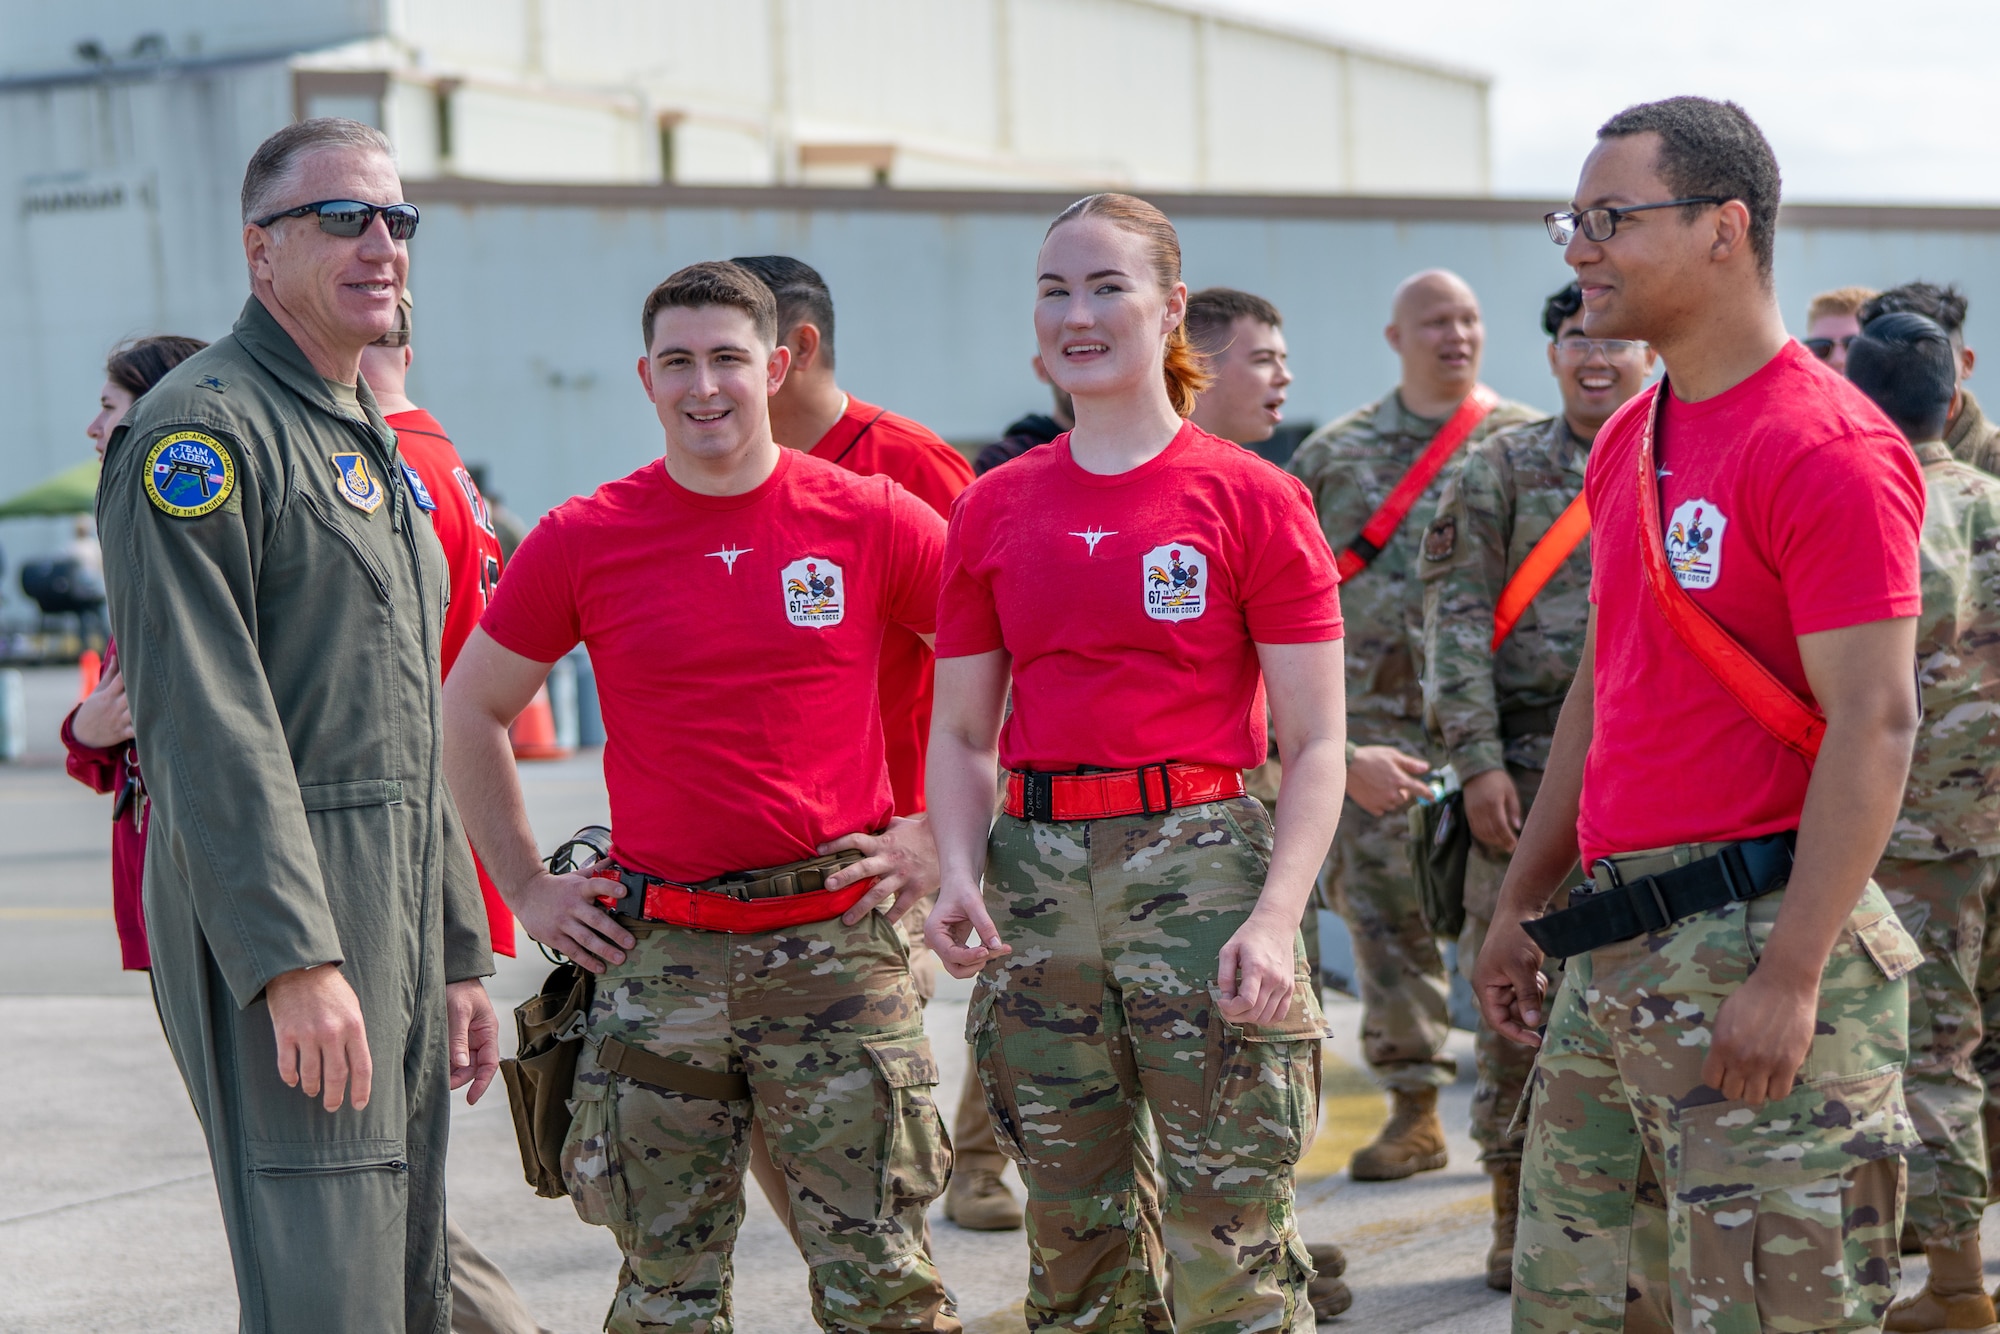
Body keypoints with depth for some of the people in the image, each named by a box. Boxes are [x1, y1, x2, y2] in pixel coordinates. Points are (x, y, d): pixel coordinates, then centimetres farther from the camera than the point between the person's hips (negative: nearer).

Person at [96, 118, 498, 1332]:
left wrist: (459, 957, 20)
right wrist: (294, 959, -24)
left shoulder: (372, 446, 20)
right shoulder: (203, 429, -10)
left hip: (397, 918, 9)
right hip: (273, 920, -9)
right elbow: (202, 719, -18)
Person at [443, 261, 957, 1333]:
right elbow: (470, 712, 13)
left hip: (839, 936, -1)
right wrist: (527, 888, 9)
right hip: (657, 951, 1)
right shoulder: (582, 541, 2)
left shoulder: (871, 520, -1)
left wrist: (944, 830, 4)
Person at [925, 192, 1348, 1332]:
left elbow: (1316, 744, -3)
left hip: (1200, 863, -4)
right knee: (1076, 1242, 11)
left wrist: (1274, 918, -15)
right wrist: (961, 880, -4)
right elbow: (962, 733, 13)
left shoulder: (1251, 499, -2)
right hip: (1038, 879, 4)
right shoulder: (995, 509, 10)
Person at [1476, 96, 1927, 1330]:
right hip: (1617, 941, 9)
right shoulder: (1629, 442, 14)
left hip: (1756, 942, -9)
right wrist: (1523, 904, 21)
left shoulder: (1825, 448, -14)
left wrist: (1791, 976, -23)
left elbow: (1875, 723, -18)